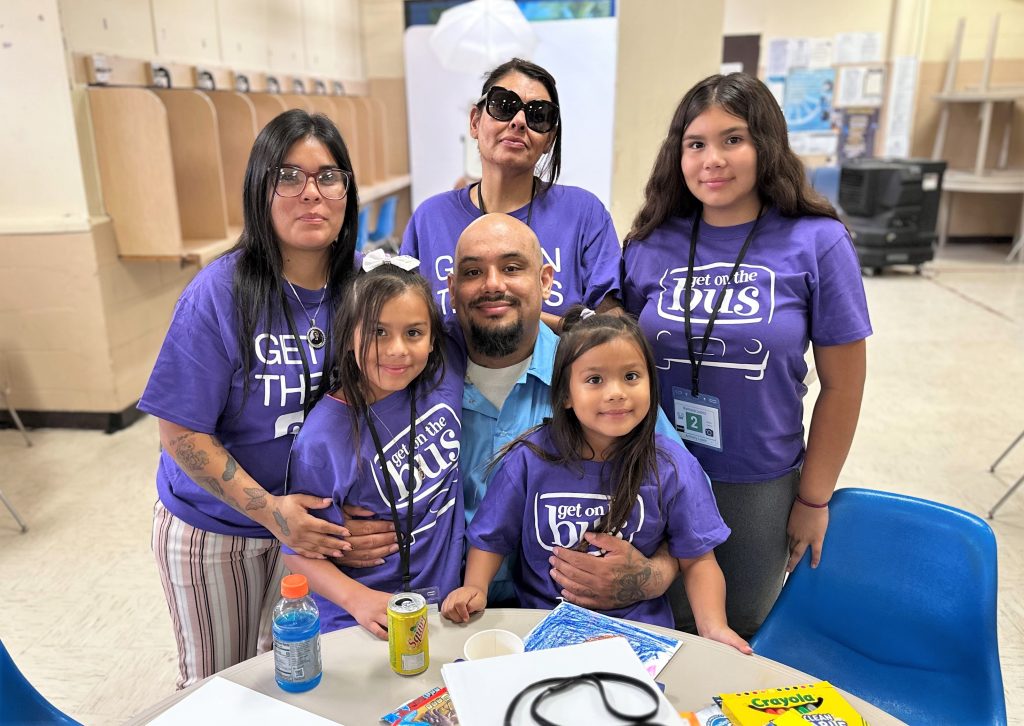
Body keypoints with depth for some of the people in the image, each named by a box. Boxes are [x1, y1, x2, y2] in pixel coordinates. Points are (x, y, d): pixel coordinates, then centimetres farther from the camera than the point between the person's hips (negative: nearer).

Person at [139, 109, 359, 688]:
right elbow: (182, 432, -18)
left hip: (316, 519, 3)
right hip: (214, 526, -2)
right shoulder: (221, 292, -20)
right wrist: (268, 509, -24)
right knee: (217, 680, 19)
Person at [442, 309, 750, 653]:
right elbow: (491, 538, 4)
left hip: (639, 625, 1)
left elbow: (696, 559, 1)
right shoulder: (530, 458, -6)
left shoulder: (673, 467, -6)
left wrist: (714, 628, -13)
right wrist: (475, 588, -13)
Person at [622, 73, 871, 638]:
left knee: (739, 630, 20)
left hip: (760, 485, -1)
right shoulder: (649, 244, -3)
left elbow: (841, 385, -4)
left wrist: (813, 498, 0)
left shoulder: (816, 242, -9)